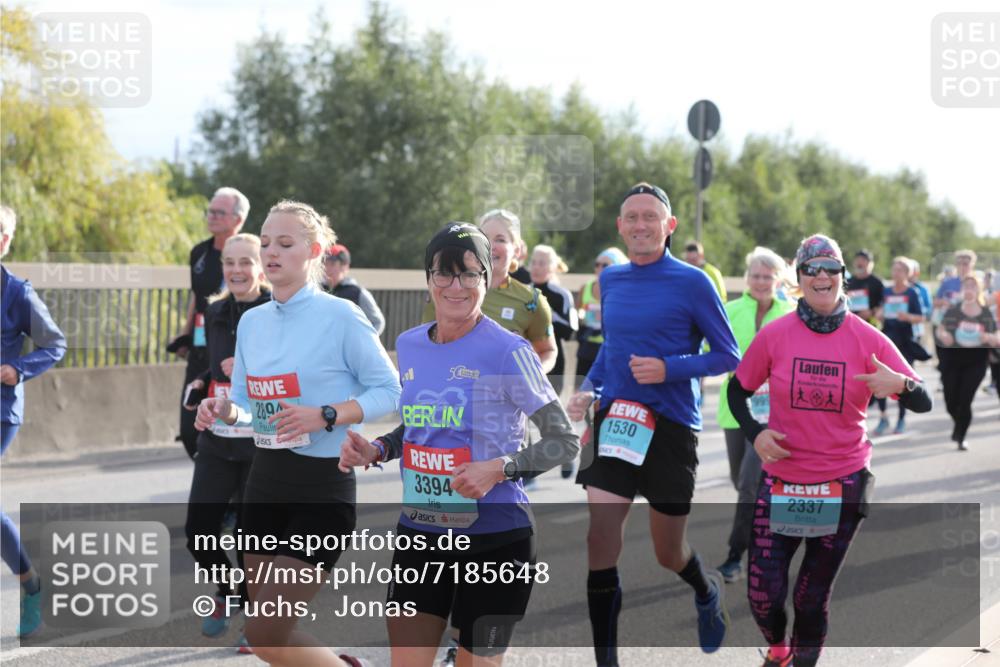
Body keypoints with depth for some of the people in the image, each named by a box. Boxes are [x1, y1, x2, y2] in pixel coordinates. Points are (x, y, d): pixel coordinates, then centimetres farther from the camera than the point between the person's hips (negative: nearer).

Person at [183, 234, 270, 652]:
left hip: (261, 444, -5)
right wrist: (200, 385, 5)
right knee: (197, 531, 3)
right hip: (217, 440, 5)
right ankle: (228, 592, 32)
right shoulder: (216, 313, 10)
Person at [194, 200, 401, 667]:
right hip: (265, 480, 7)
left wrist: (325, 416, -23)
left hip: (322, 487, -7)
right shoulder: (251, 321, 8)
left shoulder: (341, 317, -10)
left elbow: (389, 391, -10)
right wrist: (226, 410, -5)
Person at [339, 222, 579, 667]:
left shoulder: (508, 352, -13)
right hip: (419, 533, 5)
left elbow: (565, 441, -9)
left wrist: (498, 469, -23)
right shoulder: (409, 345, 6)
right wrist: (376, 451, 2)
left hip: (494, 540, -5)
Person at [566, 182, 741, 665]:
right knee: (600, 546, -9)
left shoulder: (691, 283, -8)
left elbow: (728, 356, -5)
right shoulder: (610, 280, 8)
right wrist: (589, 388, 5)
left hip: (670, 426, -4)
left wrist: (669, 368, -20)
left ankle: (708, 593, 45)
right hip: (614, 424, 4)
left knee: (668, 555, 9)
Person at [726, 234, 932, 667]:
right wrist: (754, 433, -10)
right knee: (763, 594, 0)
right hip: (781, 480, 0)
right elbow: (737, 391, 8)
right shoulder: (774, 335, -5)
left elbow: (923, 403, -7)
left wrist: (900, 383, -29)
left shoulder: (868, 339, -6)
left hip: (843, 483, 0)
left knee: (814, 594, 7)